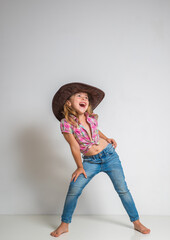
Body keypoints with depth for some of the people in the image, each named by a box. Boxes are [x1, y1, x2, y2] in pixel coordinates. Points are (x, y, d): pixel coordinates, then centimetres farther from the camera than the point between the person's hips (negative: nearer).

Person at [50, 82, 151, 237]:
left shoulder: (92, 118, -3)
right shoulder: (66, 123, -14)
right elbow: (74, 146, -9)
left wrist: (107, 139, 9)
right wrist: (80, 167, -2)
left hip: (109, 155, 3)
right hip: (90, 161, -2)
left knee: (123, 189, 3)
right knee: (73, 190, -10)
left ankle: (137, 223, 18)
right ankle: (64, 224, 10)